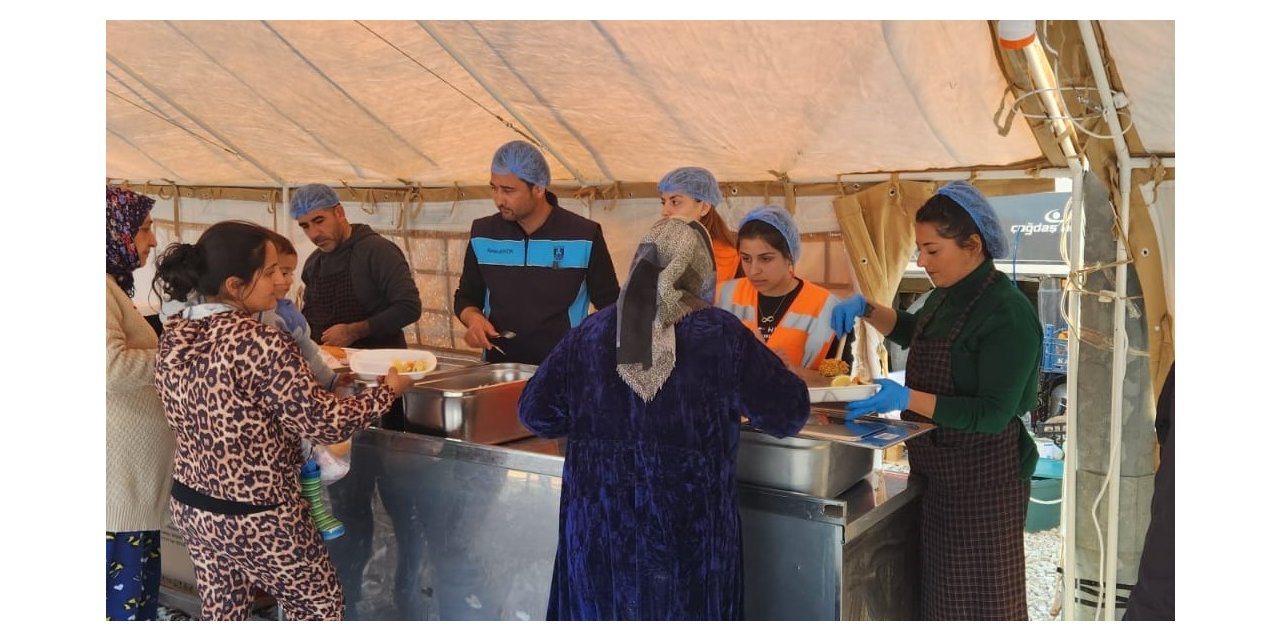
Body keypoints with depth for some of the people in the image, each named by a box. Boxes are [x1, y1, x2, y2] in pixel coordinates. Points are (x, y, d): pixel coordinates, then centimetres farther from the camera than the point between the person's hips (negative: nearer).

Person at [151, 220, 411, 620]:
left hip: (189, 505, 7)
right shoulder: (261, 344, -27)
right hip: (257, 517, -7)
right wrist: (387, 391, -6)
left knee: (220, 610, 21)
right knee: (320, 605, 14)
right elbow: (323, 423, -21)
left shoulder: (173, 338, -3)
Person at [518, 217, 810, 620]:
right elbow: (789, 414, -3)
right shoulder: (720, 335, -8)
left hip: (599, 523, 3)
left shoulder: (592, 333, 0)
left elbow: (536, 413, 3)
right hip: (686, 528, -2)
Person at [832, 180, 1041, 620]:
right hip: (934, 468, 9)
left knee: (978, 599, 4)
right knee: (937, 591, 19)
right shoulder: (947, 296, 6)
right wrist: (866, 309, 9)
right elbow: (911, 330, 28)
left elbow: (994, 413, -24)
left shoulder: (1007, 312, -20)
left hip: (982, 477, -8)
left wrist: (907, 398, -30)